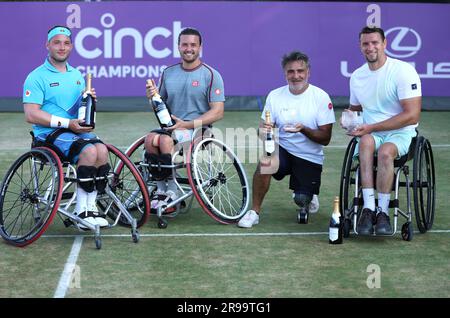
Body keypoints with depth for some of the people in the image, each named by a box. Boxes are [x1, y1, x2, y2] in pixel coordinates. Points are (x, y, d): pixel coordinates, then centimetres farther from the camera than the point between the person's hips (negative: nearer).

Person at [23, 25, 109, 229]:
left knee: (102, 149, -26)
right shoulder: (37, 77, -2)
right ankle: (81, 208, -21)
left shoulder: (76, 75, 20)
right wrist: (67, 123, -16)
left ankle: (90, 207, -19)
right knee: (89, 151, -31)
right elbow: (31, 115, -11)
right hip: (49, 133, -6)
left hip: (77, 129, 6)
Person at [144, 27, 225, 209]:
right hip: (171, 127, 4)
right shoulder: (168, 73, 14)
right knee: (150, 139, -29)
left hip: (198, 129, -4)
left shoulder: (211, 75, 0)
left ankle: (172, 192, -18)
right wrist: (152, 97, -4)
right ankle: (161, 189, -15)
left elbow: (218, 112, -6)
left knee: (165, 140, -33)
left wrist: (187, 124, -16)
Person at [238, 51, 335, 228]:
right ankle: (254, 212, -17)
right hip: (282, 150, 1)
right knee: (265, 161, -31)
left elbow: (325, 138, -10)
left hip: (310, 158, -1)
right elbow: (263, 129, 0)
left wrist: (304, 130, -28)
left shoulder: (321, 97, -8)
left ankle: (306, 200, 28)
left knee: (301, 199, -12)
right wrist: (264, 131, -25)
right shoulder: (275, 96, -1)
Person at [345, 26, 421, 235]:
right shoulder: (357, 76, 10)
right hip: (370, 133, 4)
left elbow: (412, 116, -16)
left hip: (400, 134, -4)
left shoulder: (404, 71, -10)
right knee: (366, 142, -34)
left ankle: (382, 211, -26)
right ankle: (368, 208, -38)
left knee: (385, 151, -38)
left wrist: (371, 127, -17)